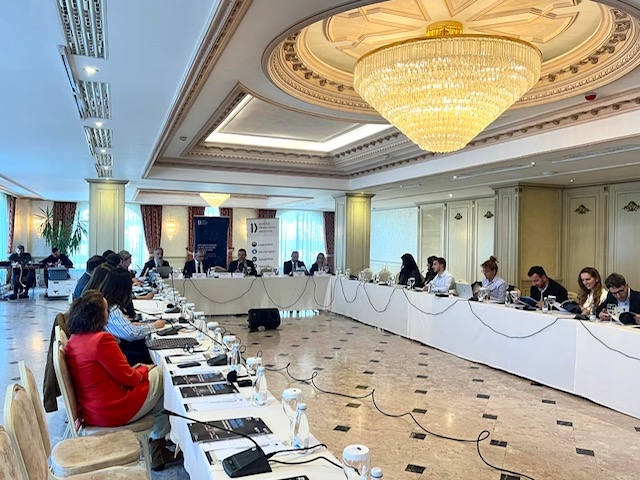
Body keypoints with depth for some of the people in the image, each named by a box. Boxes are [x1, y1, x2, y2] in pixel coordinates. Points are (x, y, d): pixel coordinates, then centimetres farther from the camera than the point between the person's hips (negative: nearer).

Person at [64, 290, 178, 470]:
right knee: (162, 376, 8)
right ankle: (158, 449, 21)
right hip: (112, 413, -9)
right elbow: (127, 378, -19)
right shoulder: (102, 339, -25)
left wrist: (131, 370, 9)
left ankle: (157, 442, 26)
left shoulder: (73, 339, 2)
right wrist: (145, 370, 0)